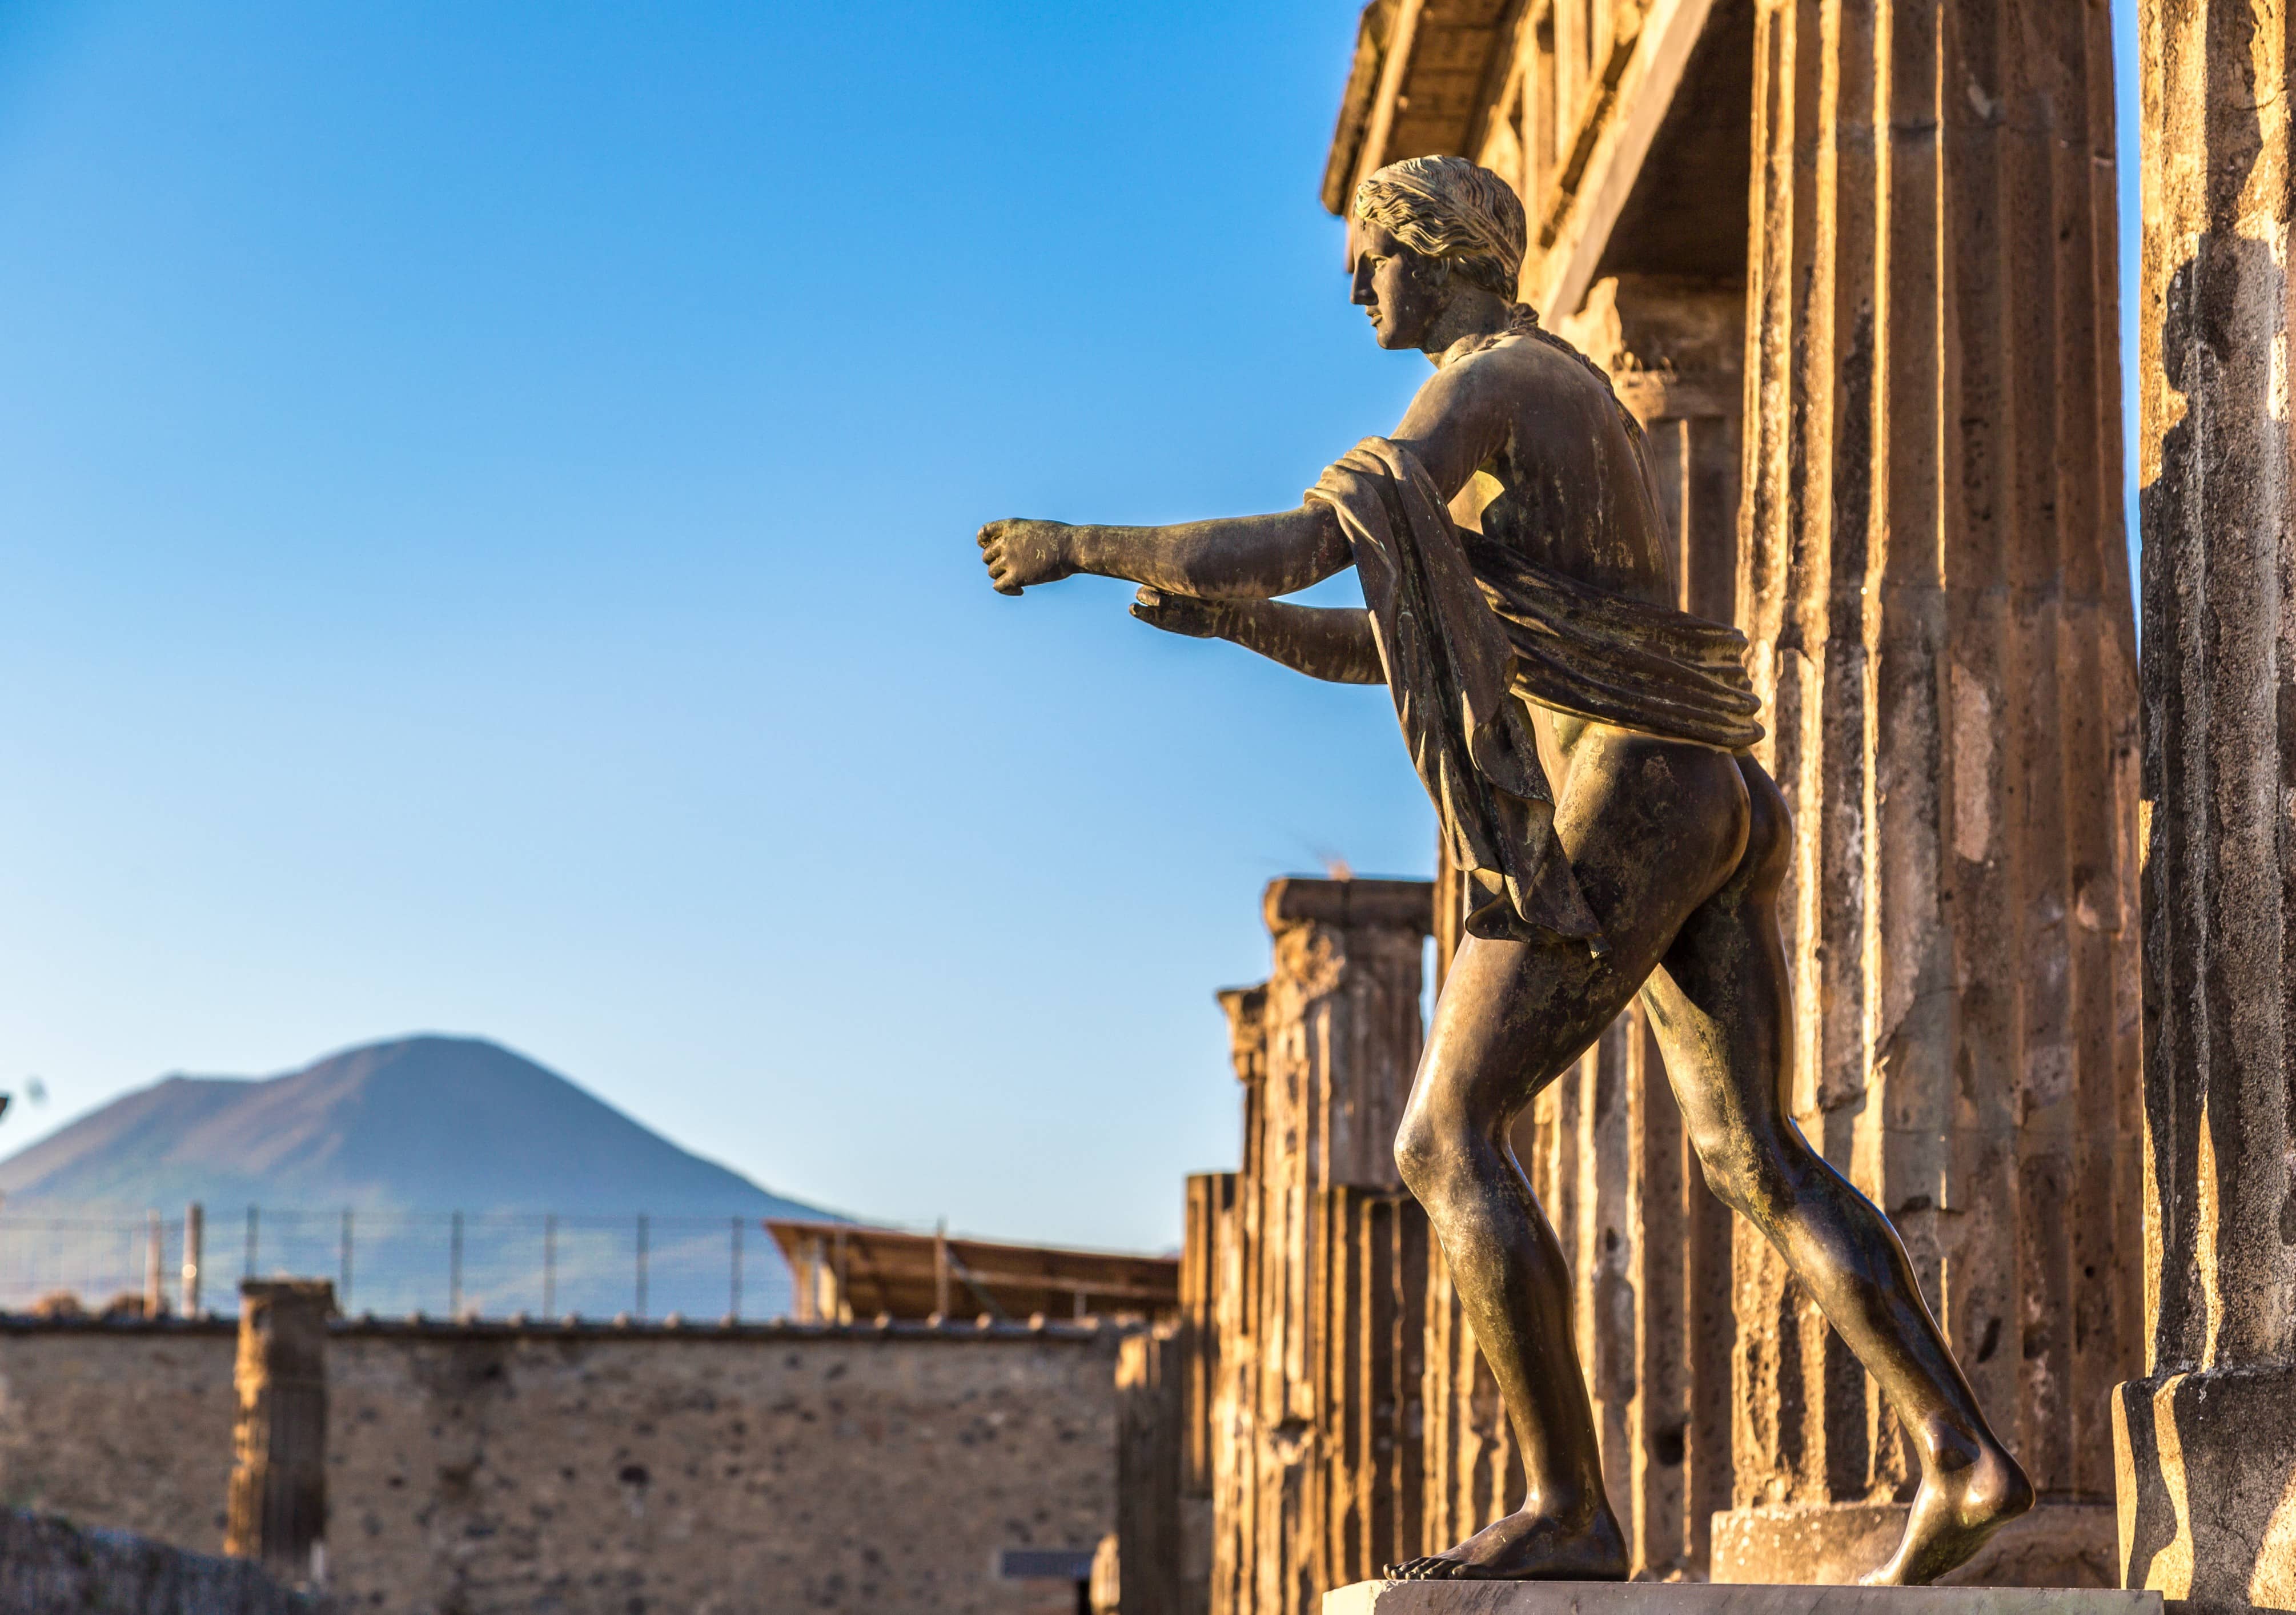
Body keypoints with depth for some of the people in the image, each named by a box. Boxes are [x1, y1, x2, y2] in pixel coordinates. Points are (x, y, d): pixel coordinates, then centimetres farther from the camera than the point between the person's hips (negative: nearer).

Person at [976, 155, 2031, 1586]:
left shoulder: (1486, 383, -6)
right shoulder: (1567, 412, 27)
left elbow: (1303, 546, -16)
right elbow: (1387, 646, 30)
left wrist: (1090, 545, -3)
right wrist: (1231, 617, 18)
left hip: (1618, 805, -10)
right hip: (1710, 805, 10)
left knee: (1449, 1142, -8)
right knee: (1761, 1162, 7)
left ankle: (1571, 1509, -10)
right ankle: (1967, 1457, -4)